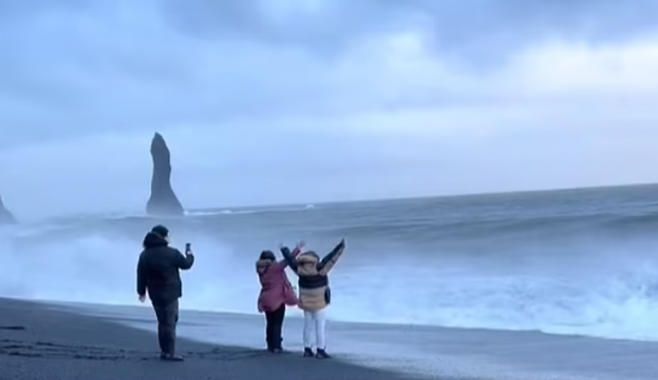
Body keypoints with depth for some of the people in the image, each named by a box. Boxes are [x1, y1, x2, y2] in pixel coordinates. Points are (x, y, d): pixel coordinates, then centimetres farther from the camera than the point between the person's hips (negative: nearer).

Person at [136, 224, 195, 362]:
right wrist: (190, 256, 21)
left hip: (155, 294, 6)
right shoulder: (171, 253, -15)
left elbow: (141, 275, 6)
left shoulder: (145, 254, 2)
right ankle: (169, 353, -2)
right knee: (170, 322, -2)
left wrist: (141, 292, 17)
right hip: (170, 294, -6)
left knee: (163, 322, 17)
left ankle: (164, 350, 22)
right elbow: (186, 264, -1)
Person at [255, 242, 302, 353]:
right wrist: (298, 249, -7)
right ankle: (276, 346, 2)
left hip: (266, 301, 6)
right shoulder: (275, 268, -16)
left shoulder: (261, 270, 4)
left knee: (270, 323, 16)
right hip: (277, 300, -6)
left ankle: (270, 345, 21)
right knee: (277, 324, 2)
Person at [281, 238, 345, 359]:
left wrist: (284, 249, 17)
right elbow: (331, 258, -24)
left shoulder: (300, 270, -12)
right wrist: (340, 247, -21)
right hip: (318, 303, -5)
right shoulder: (319, 269, -24)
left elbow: (290, 259, 1)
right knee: (320, 326, 0)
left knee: (308, 325, 13)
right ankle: (320, 351, 0)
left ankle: (307, 349, 18)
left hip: (306, 303, 5)